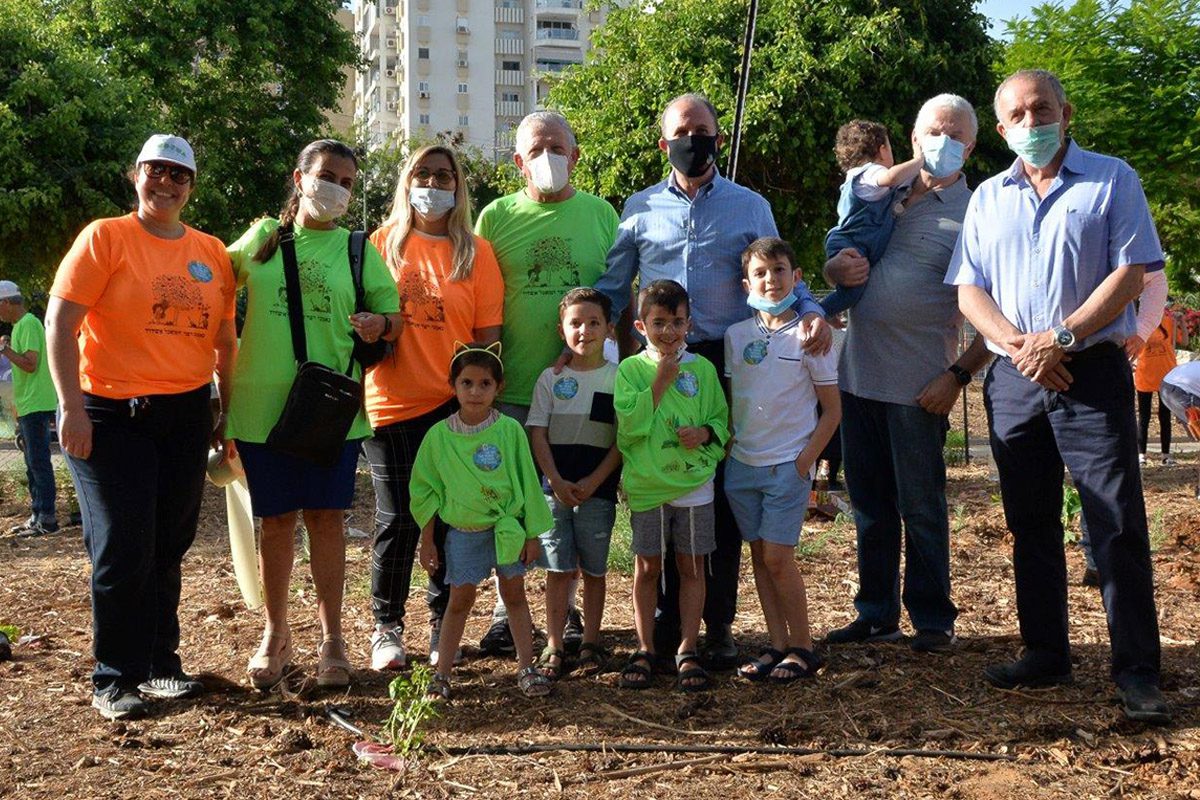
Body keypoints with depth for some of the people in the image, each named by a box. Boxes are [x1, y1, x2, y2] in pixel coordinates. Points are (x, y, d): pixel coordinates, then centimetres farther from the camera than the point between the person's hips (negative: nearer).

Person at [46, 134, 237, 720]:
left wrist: (228, 409, 11)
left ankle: (160, 663, 26)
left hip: (186, 415, 5)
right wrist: (71, 407, -16)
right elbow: (59, 323, -10)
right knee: (122, 550, -3)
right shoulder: (105, 238, -4)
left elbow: (225, 339, 16)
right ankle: (115, 680, 11)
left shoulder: (212, 253, 10)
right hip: (111, 414, -4)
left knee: (168, 547, 12)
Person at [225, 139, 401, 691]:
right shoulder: (262, 238, 7)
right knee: (276, 519, 9)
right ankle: (275, 636, 23)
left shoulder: (358, 250, 6)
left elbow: (394, 315, 4)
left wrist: (380, 324, -18)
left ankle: (331, 640, 13)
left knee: (325, 516, 2)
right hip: (261, 402, 1)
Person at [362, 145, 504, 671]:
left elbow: (487, 334, 3)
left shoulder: (476, 252, 5)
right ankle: (387, 626, 17)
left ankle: (443, 624, 21)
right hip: (392, 404, 0)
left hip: (455, 404, 0)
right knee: (397, 518, 1)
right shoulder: (383, 243, 7)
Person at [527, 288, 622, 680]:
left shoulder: (618, 378, 0)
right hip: (555, 489, 1)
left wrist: (593, 482, -11)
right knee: (558, 569, 3)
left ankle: (590, 643, 19)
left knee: (593, 569, 7)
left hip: (598, 490, -1)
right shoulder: (550, 379, 5)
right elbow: (537, 433, 2)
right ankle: (553, 647, 10)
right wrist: (556, 481, -9)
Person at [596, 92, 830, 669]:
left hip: (727, 362, -1)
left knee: (724, 493, 1)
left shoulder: (750, 207, 10)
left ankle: (719, 625, 11)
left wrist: (810, 310, -13)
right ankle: (666, 619, 17)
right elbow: (612, 287, 11)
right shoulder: (639, 209, 12)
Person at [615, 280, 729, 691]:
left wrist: (706, 433, -13)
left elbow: (721, 418, 8)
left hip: (694, 483, 1)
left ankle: (688, 650, 17)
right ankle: (645, 650, 18)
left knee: (691, 567, 7)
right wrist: (660, 381, -16)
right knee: (647, 567, 8)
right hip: (646, 486, -1)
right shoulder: (630, 369, -2)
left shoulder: (702, 368, 4)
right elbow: (630, 425, -14)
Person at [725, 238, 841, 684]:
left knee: (777, 557, -8)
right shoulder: (736, 335, 6)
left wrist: (806, 460, -9)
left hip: (788, 464, -4)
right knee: (759, 555, 7)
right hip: (742, 463, 5)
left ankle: (802, 648, 6)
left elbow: (832, 410, -3)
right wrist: (723, 444, 3)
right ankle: (777, 644, 16)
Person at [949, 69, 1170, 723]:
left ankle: (1137, 671, -1)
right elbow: (969, 290, 8)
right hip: (1013, 380, 4)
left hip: (1093, 371, -4)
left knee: (1118, 525, -6)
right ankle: (1045, 654, 20)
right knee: (1031, 525, 10)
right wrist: (1017, 345, -9)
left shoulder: (1111, 180, 4)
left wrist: (1060, 338, -15)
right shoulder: (988, 198, 15)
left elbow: (1129, 275, -5)